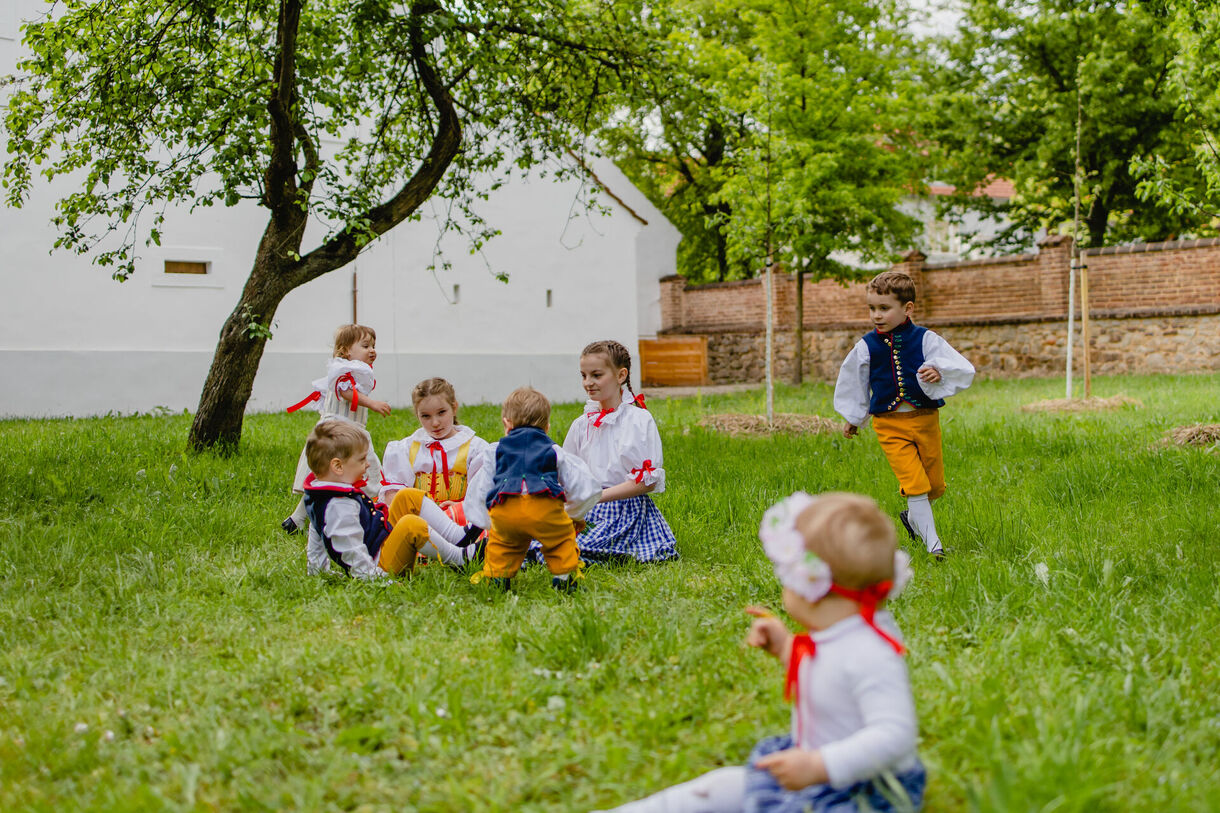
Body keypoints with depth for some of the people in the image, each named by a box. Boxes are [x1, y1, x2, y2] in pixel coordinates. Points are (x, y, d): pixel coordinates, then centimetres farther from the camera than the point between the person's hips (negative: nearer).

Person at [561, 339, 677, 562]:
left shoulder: (640, 420, -2)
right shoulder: (581, 425, 12)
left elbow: (649, 481, -8)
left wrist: (597, 496, -14)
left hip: (627, 510, -4)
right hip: (586, 511, 4)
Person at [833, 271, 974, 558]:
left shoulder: (926, 339, -5)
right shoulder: (865, 347, 0)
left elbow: (964, 371, -6)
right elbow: (853, 384, 16)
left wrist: (939, 374, -26)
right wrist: (852, 420, 23)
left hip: (925, 419, 1)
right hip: (889, 424, -1)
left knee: (935, 485, 10)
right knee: (914, 482, -12)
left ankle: (913, 516, 40)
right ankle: (932, 543, -6)